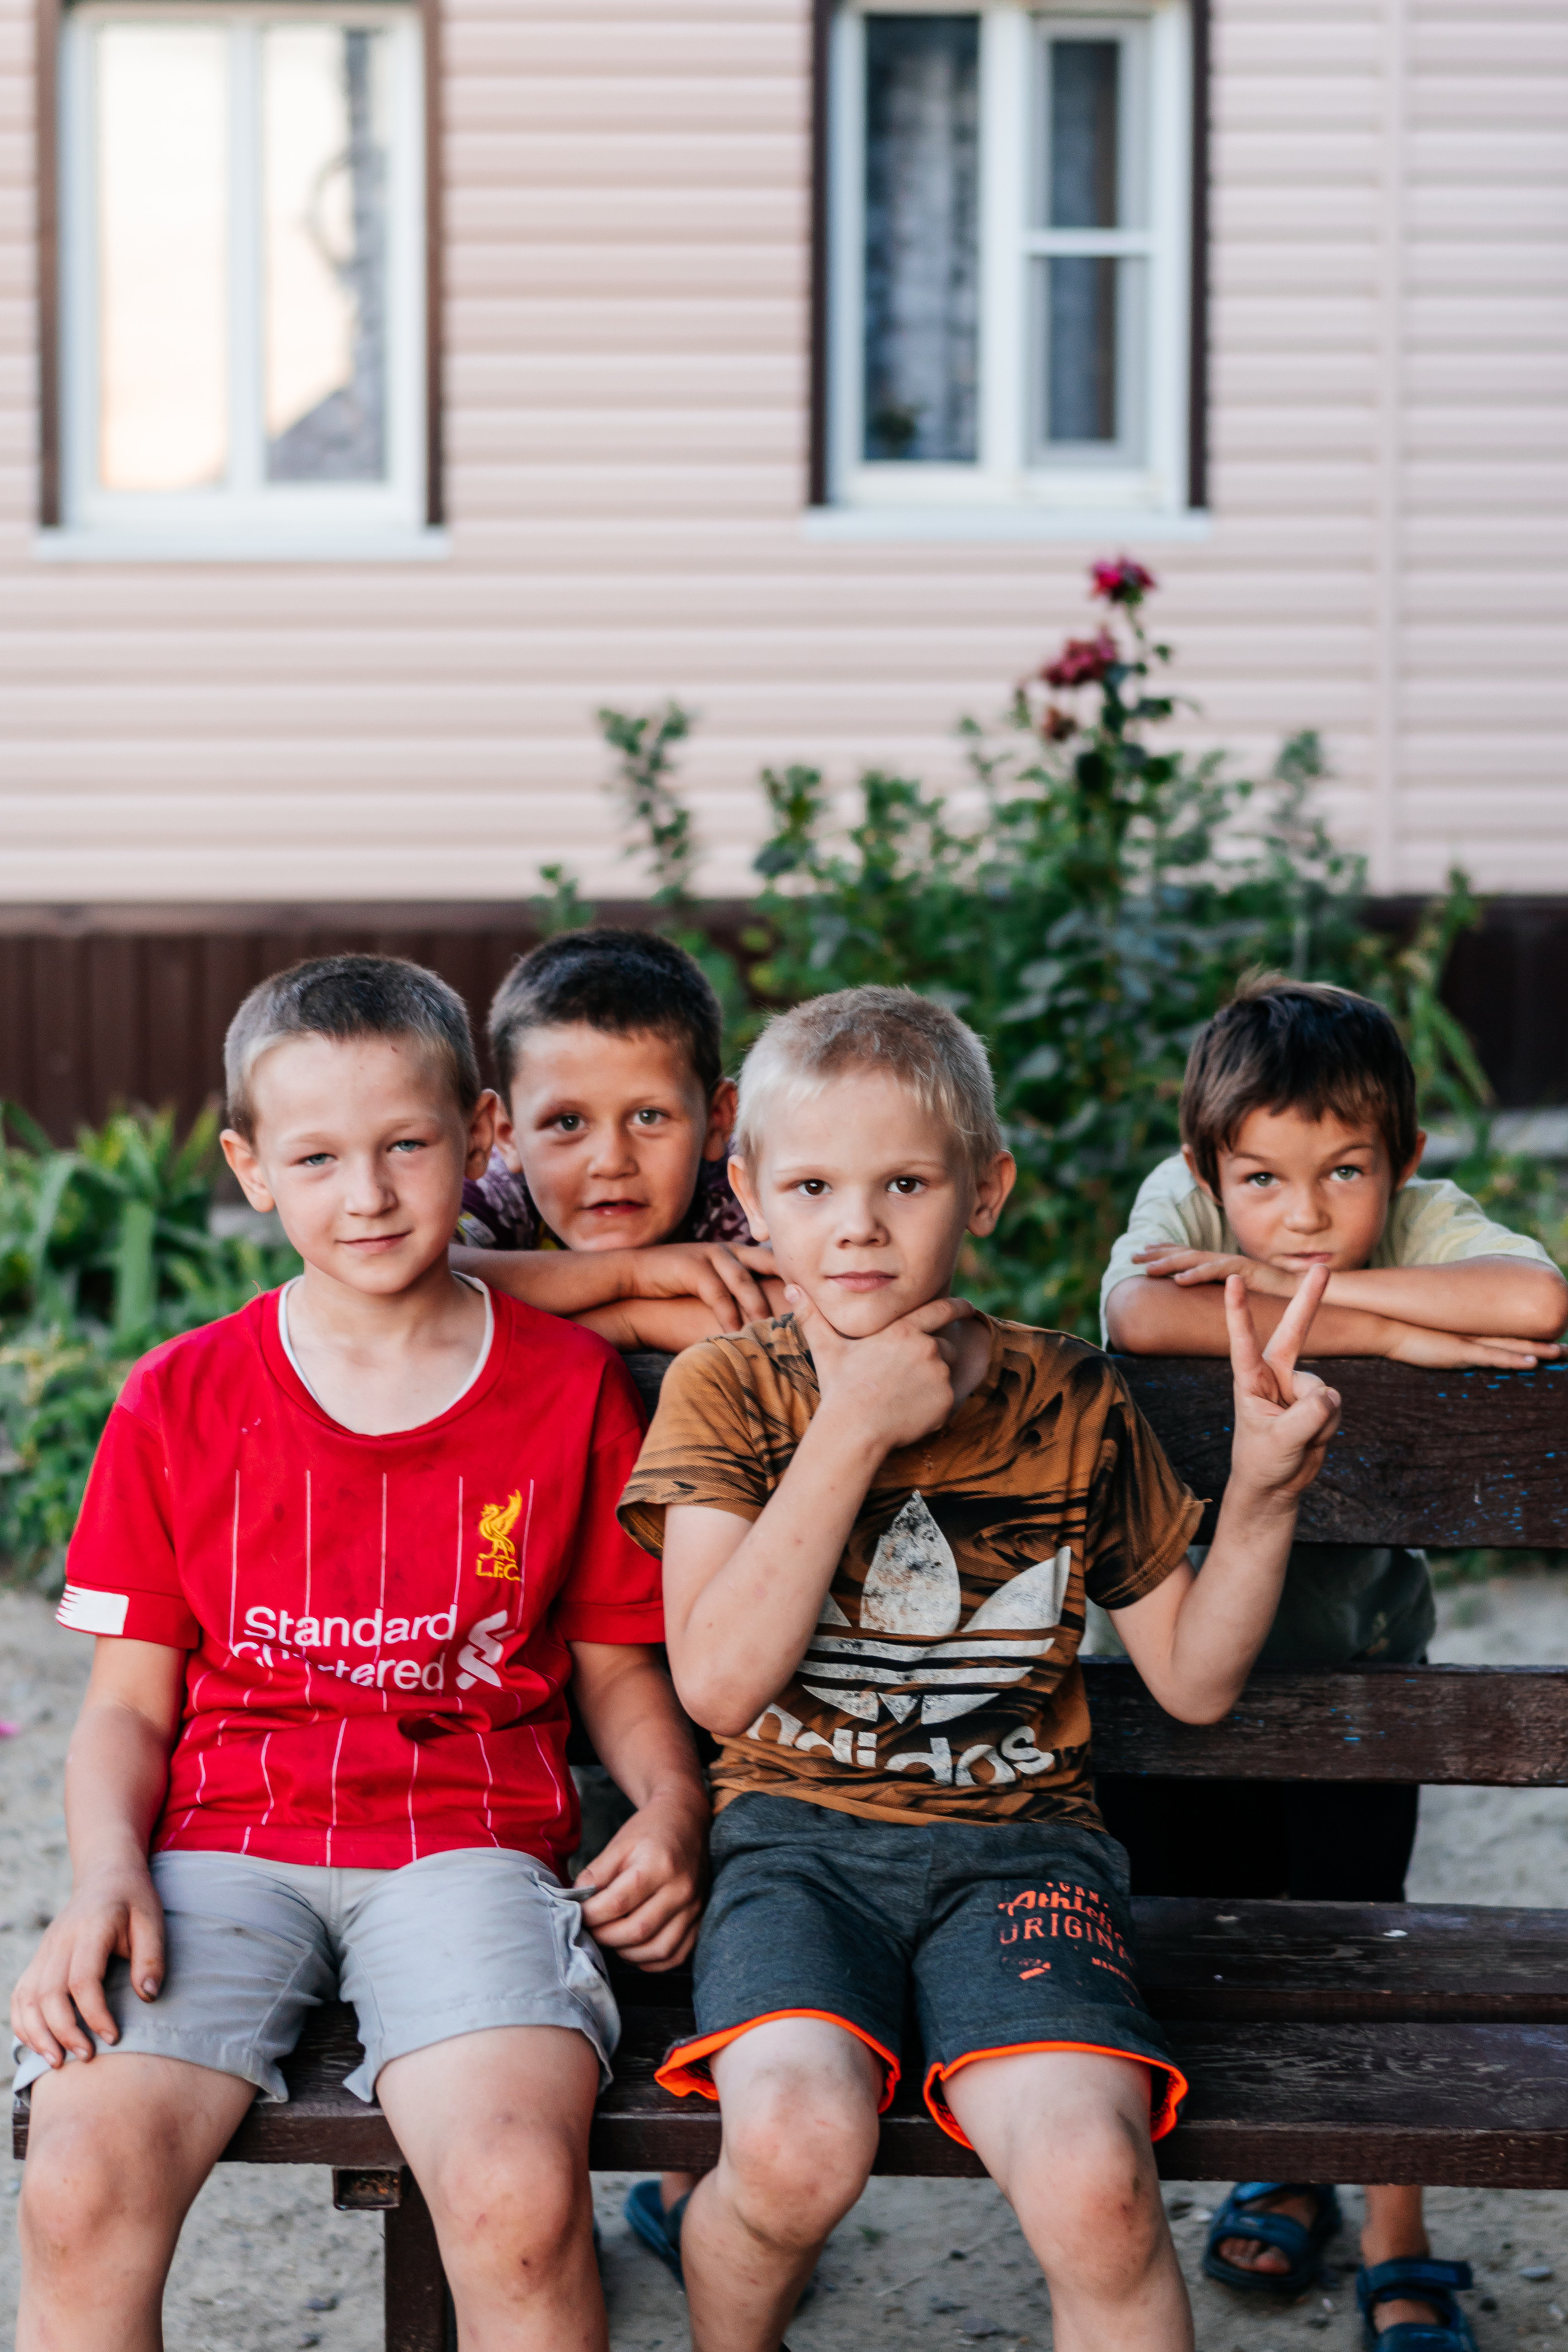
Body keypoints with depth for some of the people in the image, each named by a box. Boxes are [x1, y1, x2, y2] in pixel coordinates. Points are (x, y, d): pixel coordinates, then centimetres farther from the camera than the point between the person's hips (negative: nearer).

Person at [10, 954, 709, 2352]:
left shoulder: (572, 1386, 9)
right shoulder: (180, 1400, 11)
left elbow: (619, 1667, 16)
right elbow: (130, 1701, 11)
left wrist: (672, 1814, -5)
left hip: (469, 1841, -1)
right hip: (224, 1842, 1)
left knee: (519, 2196, -31)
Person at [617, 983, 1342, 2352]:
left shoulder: (1070, 1404, 5)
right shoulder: (729, 1394, 2)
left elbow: (1193, 1679, 12)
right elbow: (719, 1681, -12)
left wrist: (1264, 1493, -4)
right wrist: (855, 1429, -14)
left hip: (1017, 1841, 0)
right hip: (801, 1832, 0)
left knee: (1093, 2178, -30)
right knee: (798, 2147, -30)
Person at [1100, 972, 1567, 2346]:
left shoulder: (1429, 1224, -17)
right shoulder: (1183, 1201, -17)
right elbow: (1141, 1319, -40)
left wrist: (1301, 1284, -35)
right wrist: (1384, 1333, -38)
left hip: (1352, 1661, -1)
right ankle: (1288, 2169, 35)